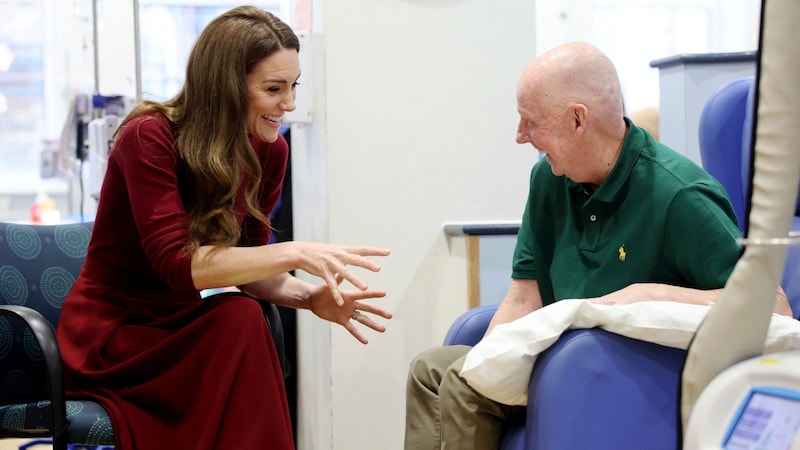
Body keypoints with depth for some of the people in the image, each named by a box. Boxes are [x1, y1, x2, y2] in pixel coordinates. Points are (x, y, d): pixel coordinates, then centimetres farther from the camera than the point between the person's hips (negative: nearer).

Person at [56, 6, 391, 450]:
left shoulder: (269, 151, -1)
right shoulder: (149, 138, -19)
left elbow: (249, 267, 5)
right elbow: (177, 266, -27)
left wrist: (310, 296, -15)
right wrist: (294, 252, -35)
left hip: (177, 330, 5)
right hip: (110, 331, -5)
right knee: (239, 320, -31)